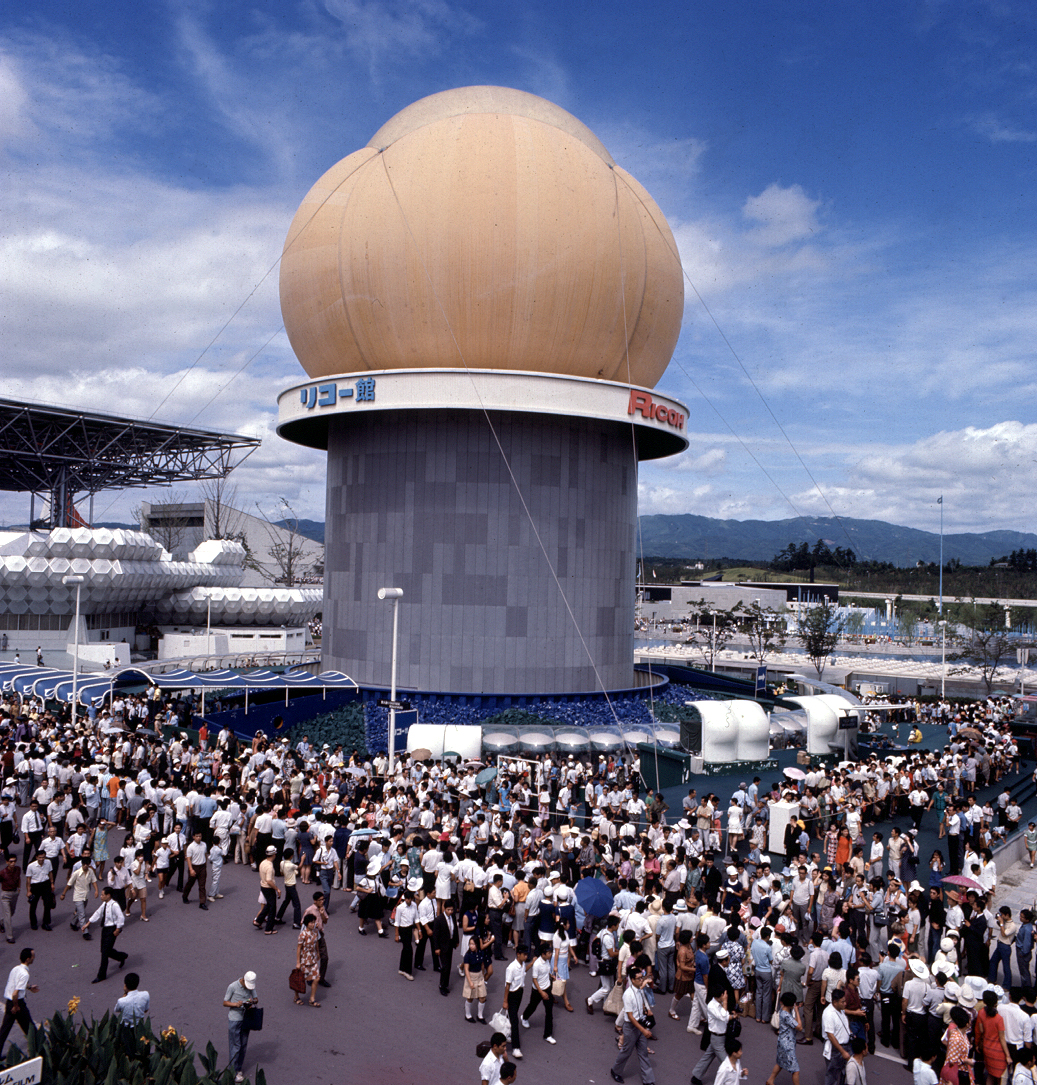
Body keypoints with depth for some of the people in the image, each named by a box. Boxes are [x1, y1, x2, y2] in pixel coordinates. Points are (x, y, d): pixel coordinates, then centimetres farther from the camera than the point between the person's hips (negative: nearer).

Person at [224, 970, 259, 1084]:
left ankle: (239, 1069, 24)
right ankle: (234, 1072, 7)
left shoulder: (251, 986, -2)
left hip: (245, 1019, 5)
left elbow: (256, 999, 7)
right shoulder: (233, 987, -16)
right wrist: (235, 1004, -27)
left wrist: (252, 1001, -16)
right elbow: (225, 1003, -9)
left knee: (243, 1046, 12)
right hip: (234, 1020, -5)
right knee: (236, 1046, -2)